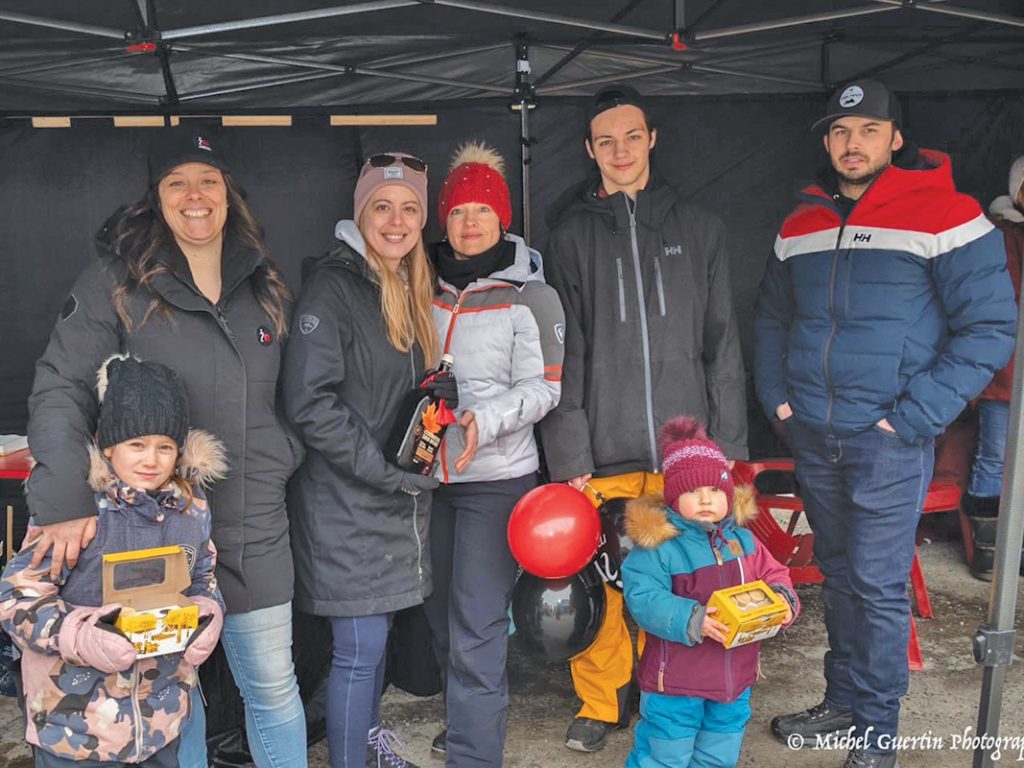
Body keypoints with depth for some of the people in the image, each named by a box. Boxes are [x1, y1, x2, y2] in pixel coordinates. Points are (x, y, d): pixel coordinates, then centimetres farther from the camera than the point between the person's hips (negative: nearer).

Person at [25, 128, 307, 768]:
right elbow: (61, 390, -12)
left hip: (255, 530, 3)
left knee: (274, 686, 13)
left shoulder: (264, 286, 8)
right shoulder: (115, 283, -6)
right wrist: (66, 500, -22)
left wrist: (284, 458, 7)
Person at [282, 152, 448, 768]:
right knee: (361, 646, 0)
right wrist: (385, 468, -19)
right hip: (345, 500, -7)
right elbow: (310, 402, -21)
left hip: (398, 498, 8)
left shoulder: (413, 289, 10)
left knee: (377, 630, 20)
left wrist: (443, 393, -2)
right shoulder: (333, 285, -14)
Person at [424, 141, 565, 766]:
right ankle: (472, 717, 39)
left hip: (497, 477, -5)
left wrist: (484, 420, -25)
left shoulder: (531, 296, -5)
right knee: (444, 617, 17)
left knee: (476, 628, -7)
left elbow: (544, 387, -10)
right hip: (433, 477, 6)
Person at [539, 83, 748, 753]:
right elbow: (562, 355, 0)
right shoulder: (572, 235, 5)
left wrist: (727, 446, 3)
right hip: (604, 449, -1)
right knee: (601, 580, 3)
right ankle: (601, 703, 25)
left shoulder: (698, 228, 9)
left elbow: (722, 345, 8)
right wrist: (569, 455, -6)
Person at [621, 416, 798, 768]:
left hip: (735, 675, 6)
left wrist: (783, 600, -10)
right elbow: (644, 600, -25)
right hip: (676, 678, -6)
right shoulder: (656, 545, -19)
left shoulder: (742, 539, 1)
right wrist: (693, 620, -35)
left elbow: (773, 575, 11)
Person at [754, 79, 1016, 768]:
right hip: (812, 438, 5)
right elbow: (772, 317, 22)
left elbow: (991, 329, -10)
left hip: (888, 443, -5)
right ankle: (843, 703, 32)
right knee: (838, 574, 16)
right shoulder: (801, 225, 10)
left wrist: (912, 418, -15)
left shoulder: (946, 215, -8)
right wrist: (776, 394, 9)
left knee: (879, 585, 1)